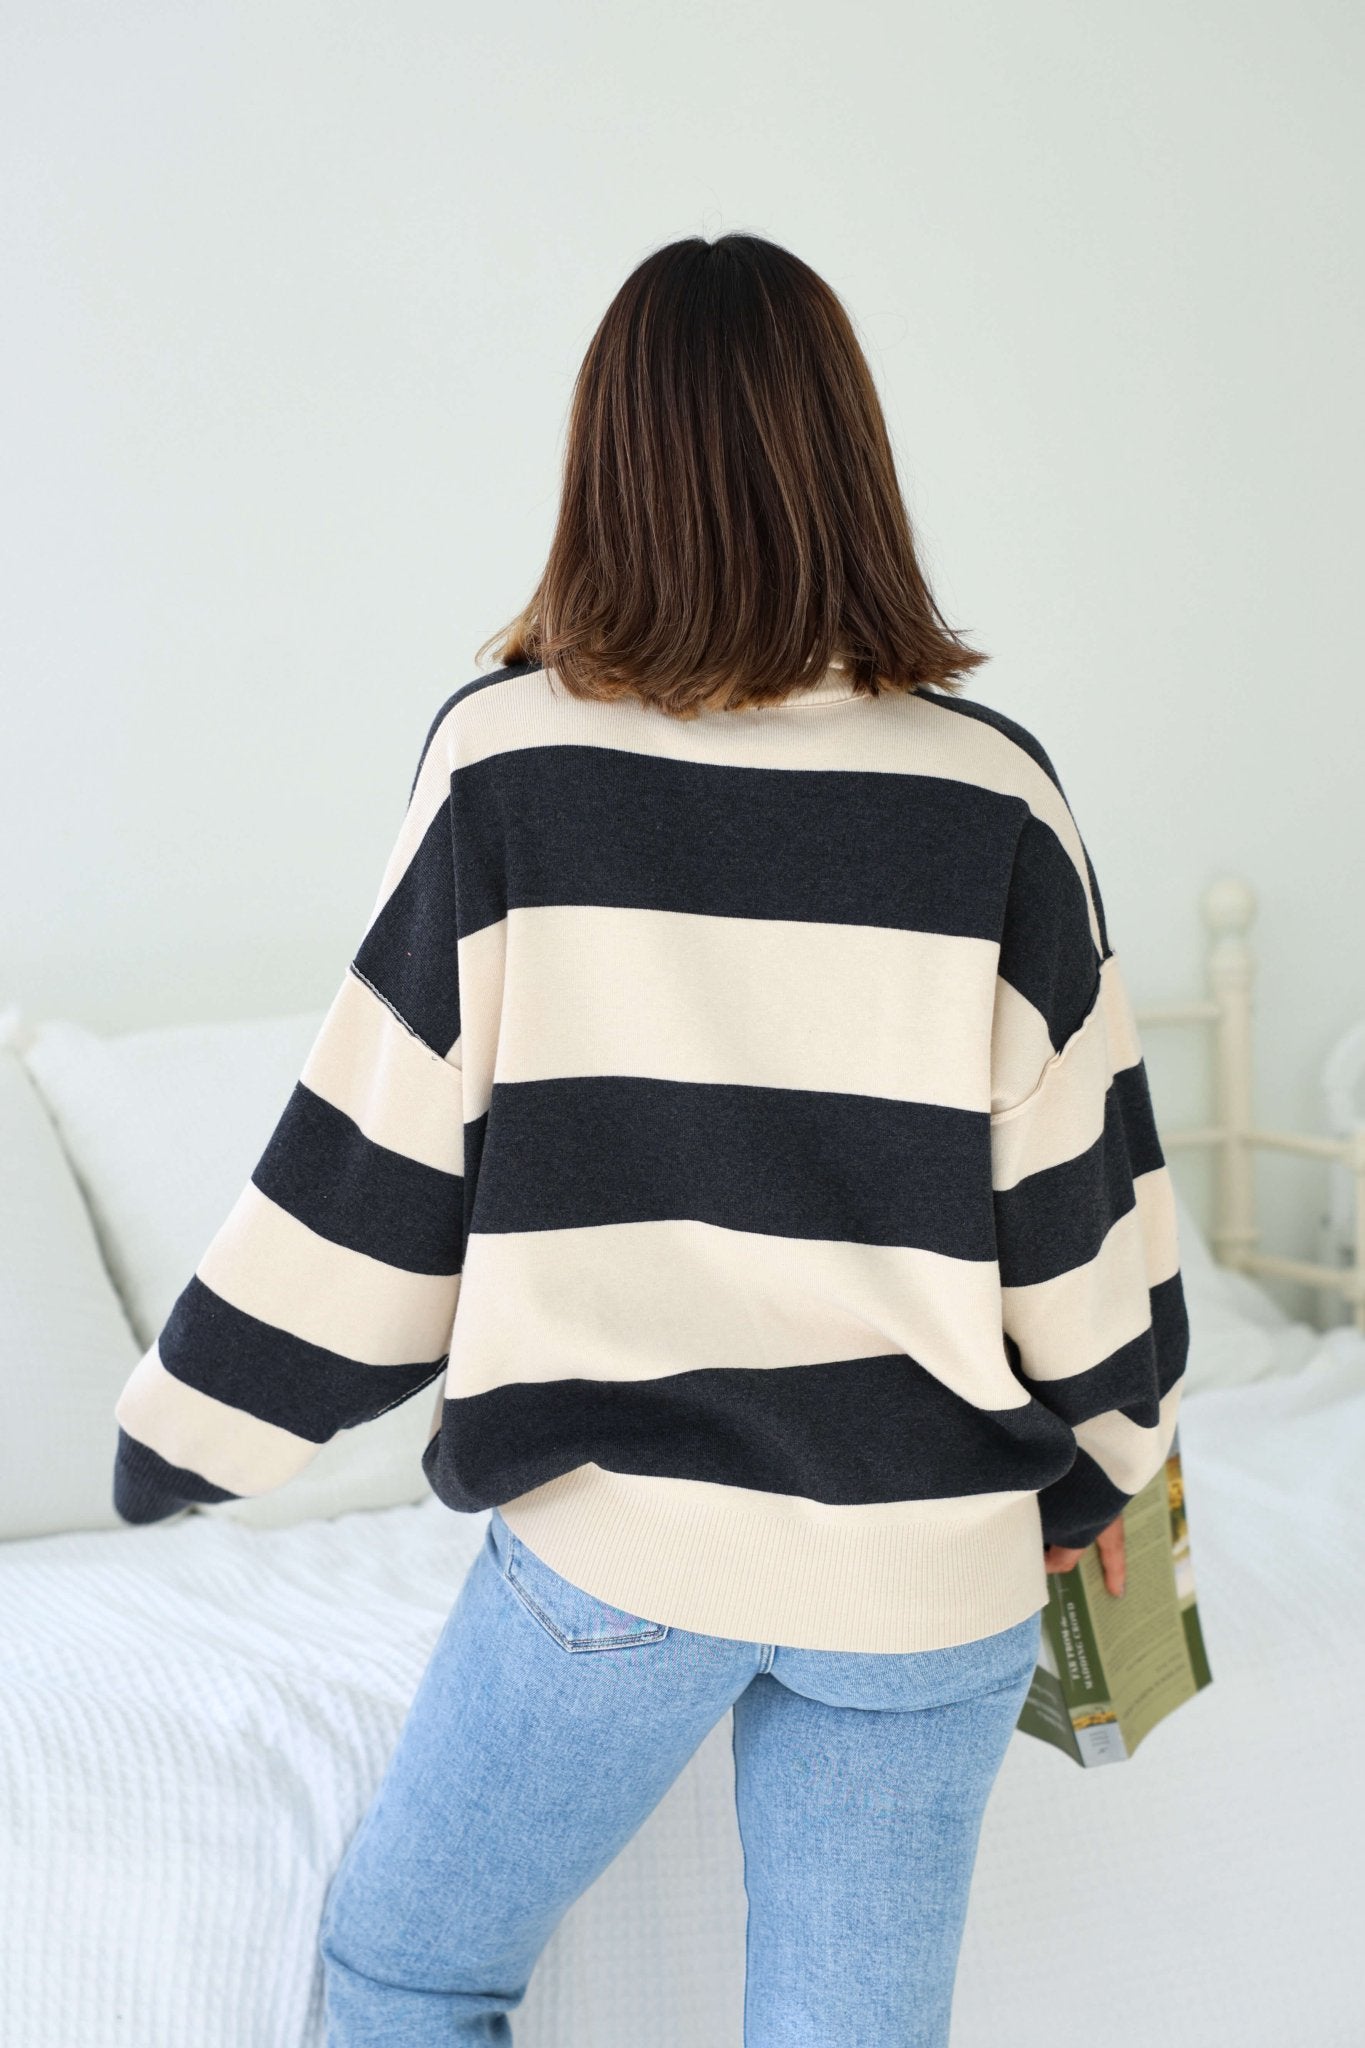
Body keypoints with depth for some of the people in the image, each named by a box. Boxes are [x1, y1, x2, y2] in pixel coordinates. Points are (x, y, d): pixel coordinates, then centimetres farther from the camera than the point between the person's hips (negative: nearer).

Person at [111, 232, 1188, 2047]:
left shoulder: (507, 758, -10)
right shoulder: (991, 793, -6)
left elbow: (370, 1158, -5)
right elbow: (1085, 1190, 0)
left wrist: (184, 1430, 9)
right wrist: (1097, 1462, 16)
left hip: (613, 1533, -2)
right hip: (929, 1554, 2)